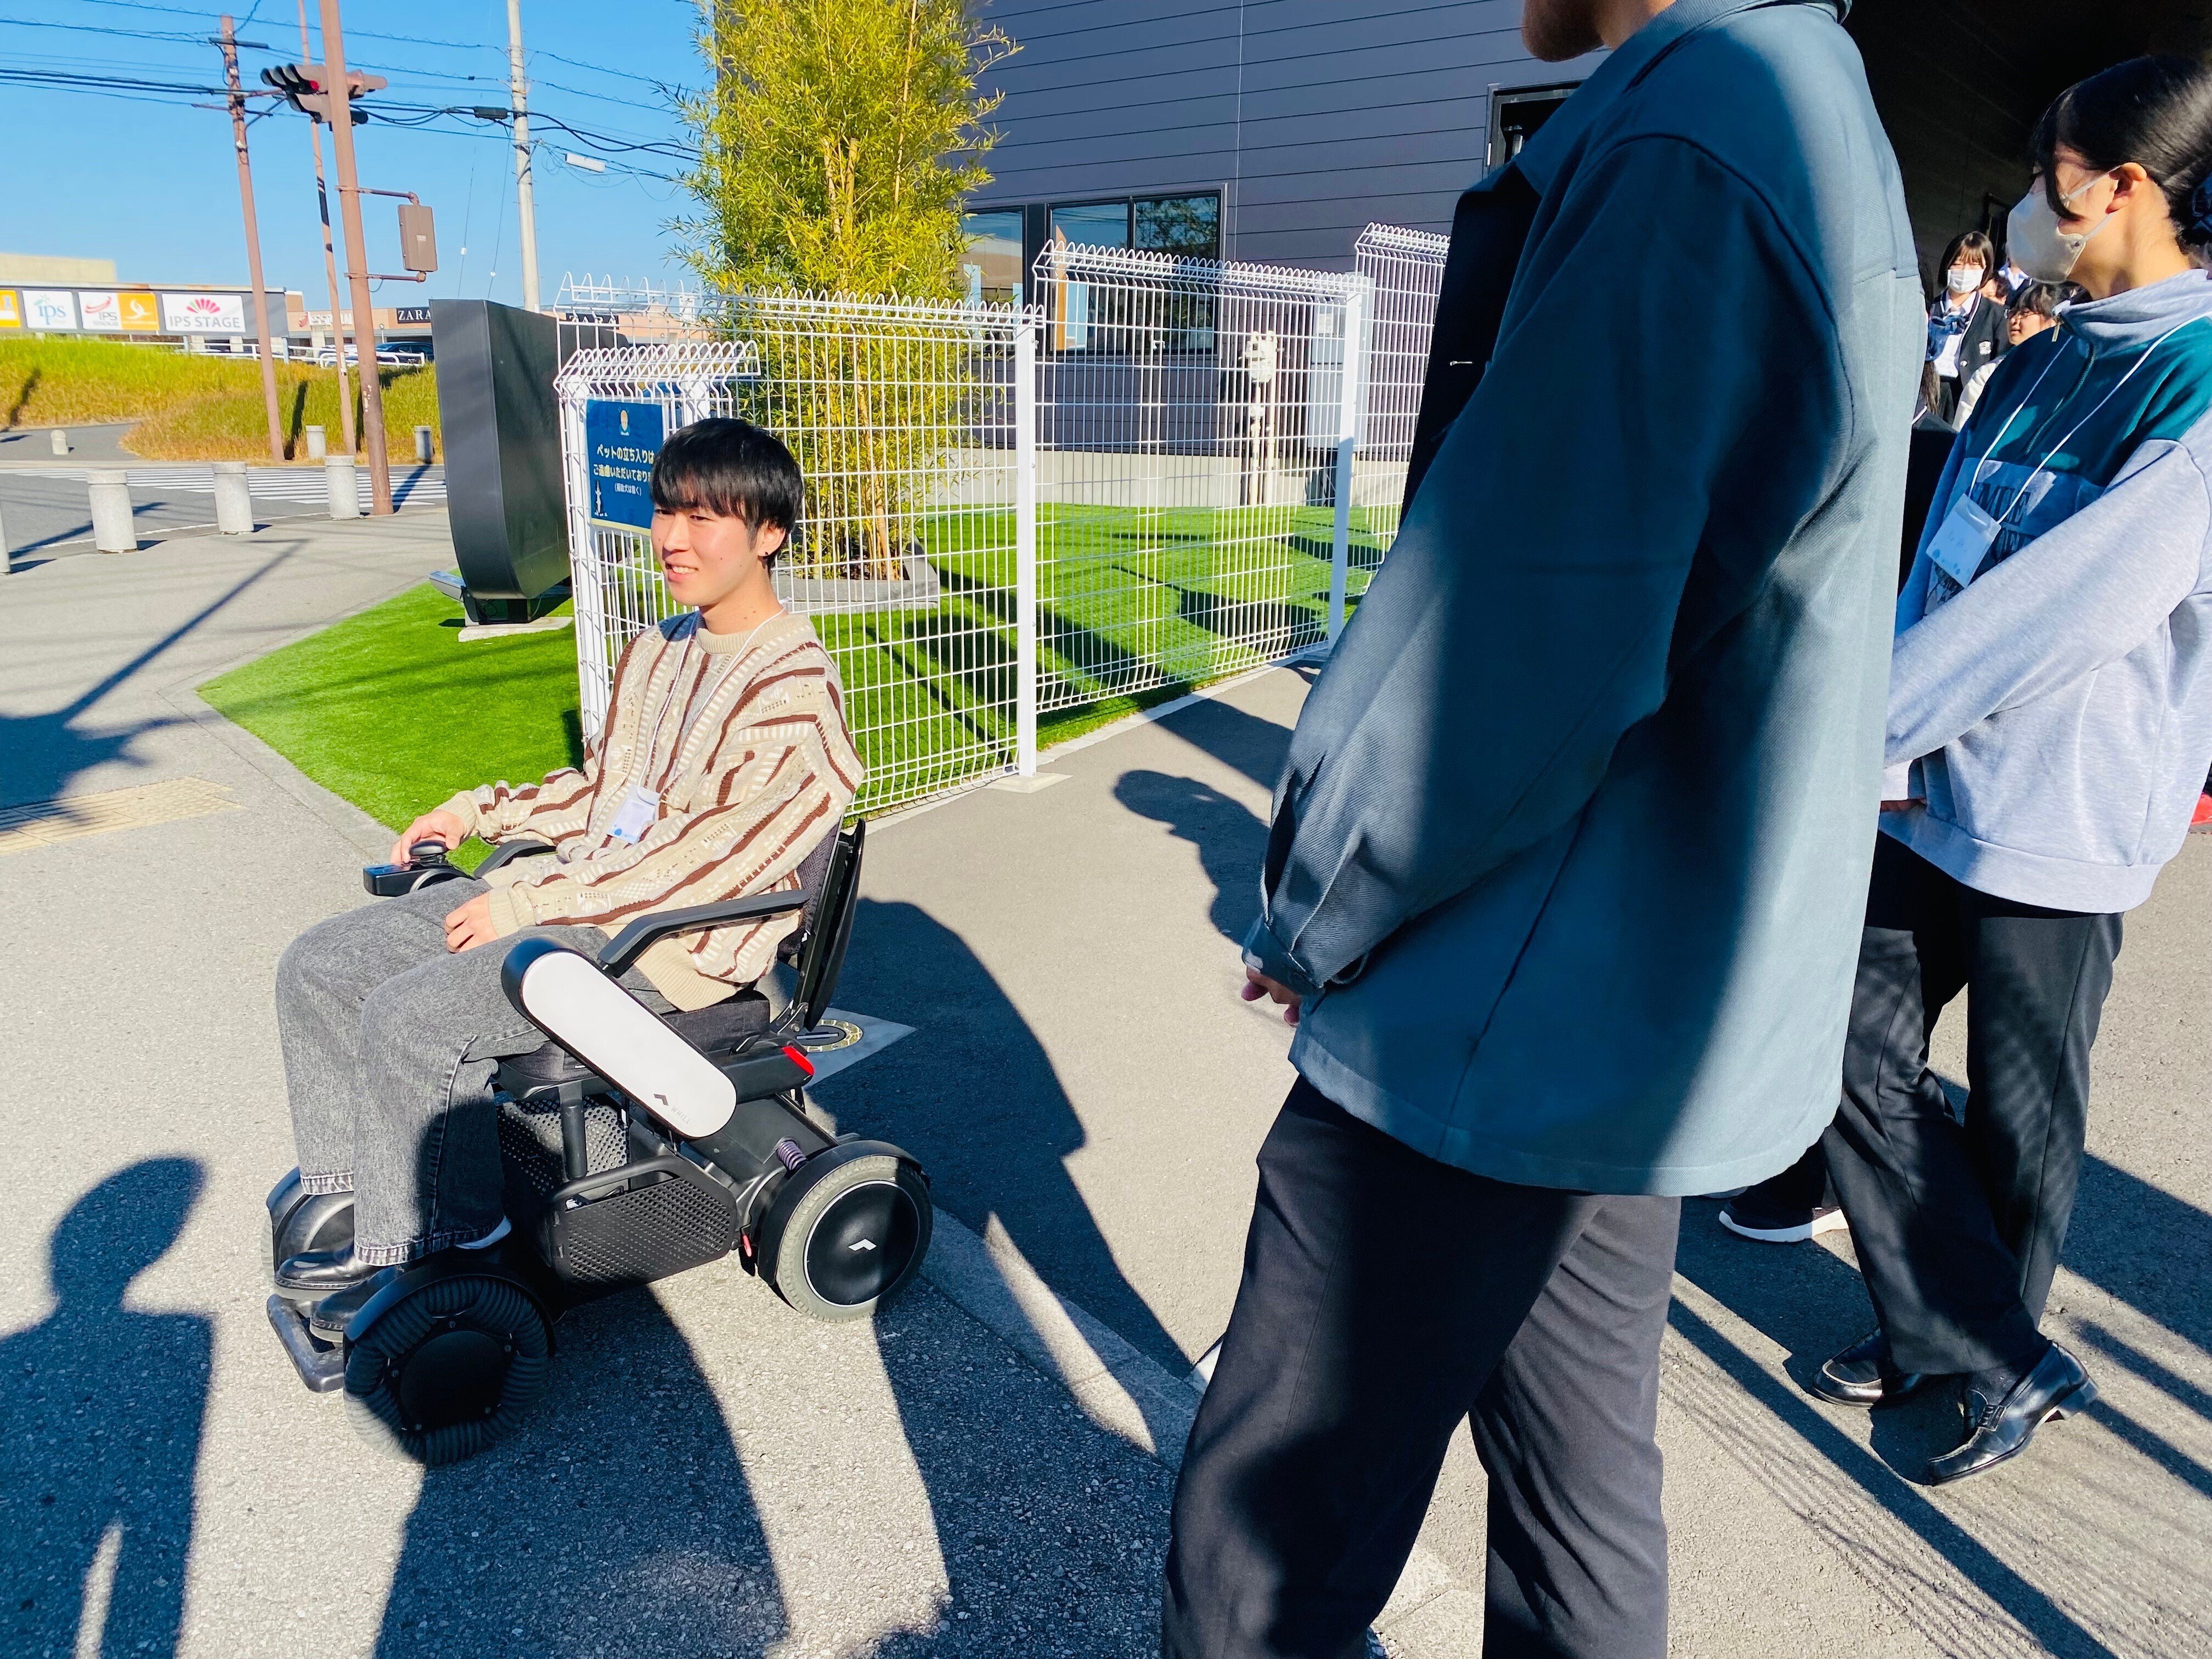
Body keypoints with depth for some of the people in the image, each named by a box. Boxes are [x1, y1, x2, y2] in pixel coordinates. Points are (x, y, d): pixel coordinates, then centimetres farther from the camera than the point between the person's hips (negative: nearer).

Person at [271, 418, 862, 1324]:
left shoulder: (796, 692, -16)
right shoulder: (654, 654, 14)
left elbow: (708, 863, -21)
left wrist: (531, 906, -19)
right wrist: (483, 810, 12)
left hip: (671, 944, -9)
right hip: (573, 891, 9)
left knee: (412, 1016, -24)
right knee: (320, 966, 4)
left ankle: (410, 1251, -1)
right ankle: (344, 1195, 18)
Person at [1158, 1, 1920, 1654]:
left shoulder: (1676, 144, -18)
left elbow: (1530, 642, -24)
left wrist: (1312, 925, -8)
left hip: (1506, 1023, -10)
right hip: (1648, 1010, 10)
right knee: (1581, 1482, 24)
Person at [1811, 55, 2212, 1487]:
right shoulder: (2043, 361, 12)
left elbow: (2071, 607, -21)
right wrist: (1882, 735, 0)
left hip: (2057, 817, -7)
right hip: (1930, 789, 7)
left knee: (2019, 1123, 8)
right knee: (1859, 1061, 7)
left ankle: (1996, 1355, 30)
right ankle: (1944, 1338, 23)